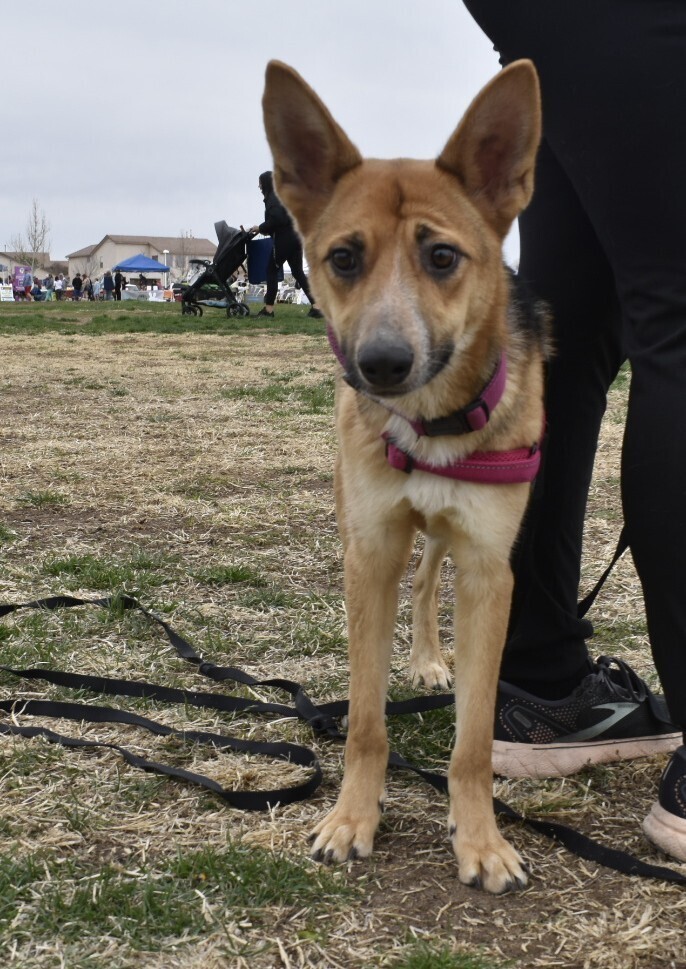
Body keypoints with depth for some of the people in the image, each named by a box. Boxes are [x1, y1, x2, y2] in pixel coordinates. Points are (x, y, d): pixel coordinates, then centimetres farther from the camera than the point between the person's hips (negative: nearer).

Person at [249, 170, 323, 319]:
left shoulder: (272, 199, -9)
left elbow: (275, 219, -20)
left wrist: (261, 228, -7)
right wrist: (267, 229, 20)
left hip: (284, 240, -9)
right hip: (294, 238, 9)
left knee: (271, 271, 1)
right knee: (298, 272, 8)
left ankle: (269, 308, 1)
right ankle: (316, 307, 1)